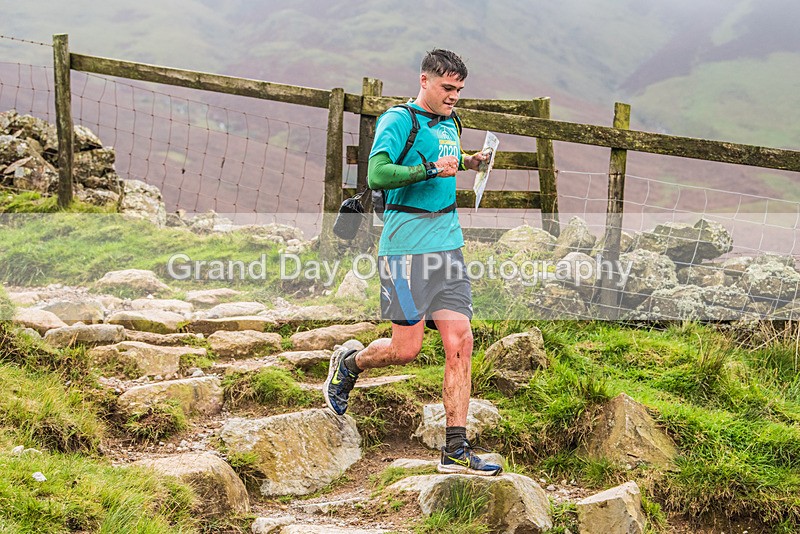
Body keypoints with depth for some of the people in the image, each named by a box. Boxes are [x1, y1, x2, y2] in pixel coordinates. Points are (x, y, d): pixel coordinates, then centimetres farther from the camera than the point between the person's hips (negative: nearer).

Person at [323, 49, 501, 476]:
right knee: (406, 348, -6)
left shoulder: (450, 124, 18)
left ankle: (455, 450, -1)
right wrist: (431, 170, -24)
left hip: (448, 245, 7)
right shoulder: (400, 120, -7)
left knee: (460, 344, -3)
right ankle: (347, 364, 27)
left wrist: (466, 163, 18)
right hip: (406, 245, -7)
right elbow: (376, 175, -20)